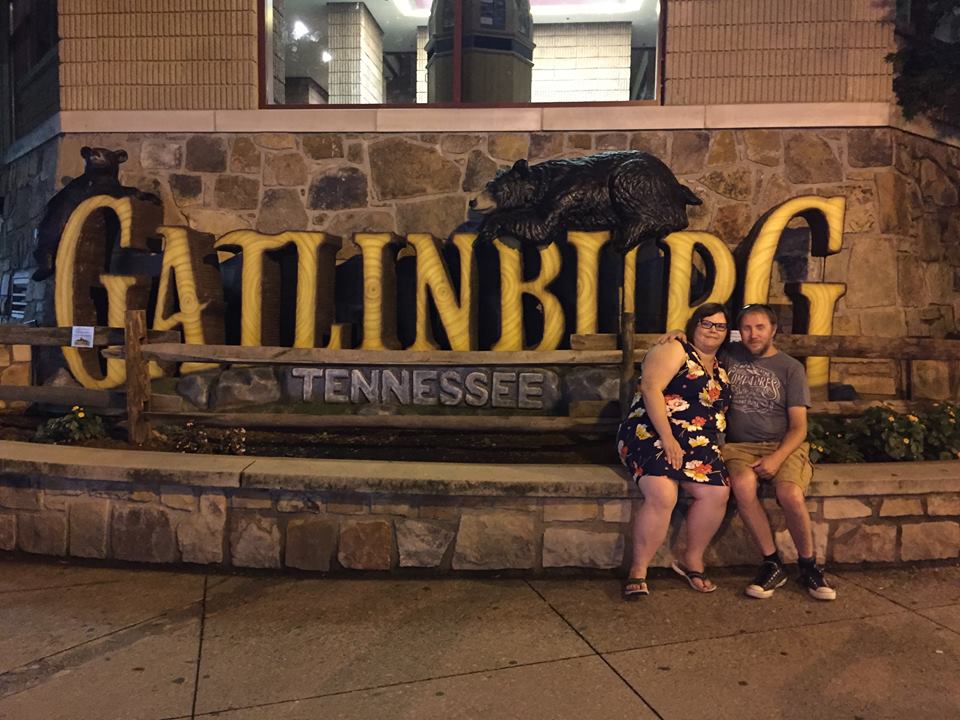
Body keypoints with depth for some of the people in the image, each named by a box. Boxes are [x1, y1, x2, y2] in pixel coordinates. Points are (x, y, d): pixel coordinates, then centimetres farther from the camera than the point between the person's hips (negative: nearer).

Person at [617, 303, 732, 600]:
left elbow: (719, 409, 28)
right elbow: (651, 388, -12)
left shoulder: (721, 371, 24)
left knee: (717, 493, -21)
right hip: (652, 433, -6)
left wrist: (713, 445, 7)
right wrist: (668, 439, -19)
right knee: (663, 495, -30)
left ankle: (692, 561, 1)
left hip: (699, 444, 6)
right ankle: (638, 570, -14)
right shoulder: (674, 350, 2)